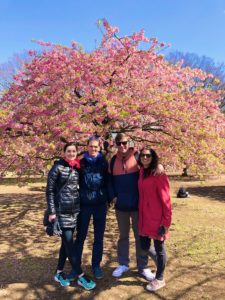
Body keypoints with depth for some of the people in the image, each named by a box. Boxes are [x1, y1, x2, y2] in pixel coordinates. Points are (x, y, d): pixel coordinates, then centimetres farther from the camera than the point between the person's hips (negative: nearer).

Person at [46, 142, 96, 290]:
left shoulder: (78, 167, 7)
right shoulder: (58, 167, -8)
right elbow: (50, 190, -8)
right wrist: (52, 211, -12)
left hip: (75, 209, 6)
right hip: (62, 210, -6)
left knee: (66, 242, 12)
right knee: (69, 243, -1)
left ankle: (59, 273, 27)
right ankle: (81, 276, 7)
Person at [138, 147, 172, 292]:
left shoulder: (159, 174, -14)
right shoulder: (142, 172, 7)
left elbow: (165, 199, -14)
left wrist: (166, 221, -14)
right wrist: (141, 216, 11)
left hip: (156, 218, -7)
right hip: (144, 217, 7)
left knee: (159, 247, 8)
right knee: (144, 246, 15)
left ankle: (159, 279, 26)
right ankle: (161, 260, 44)